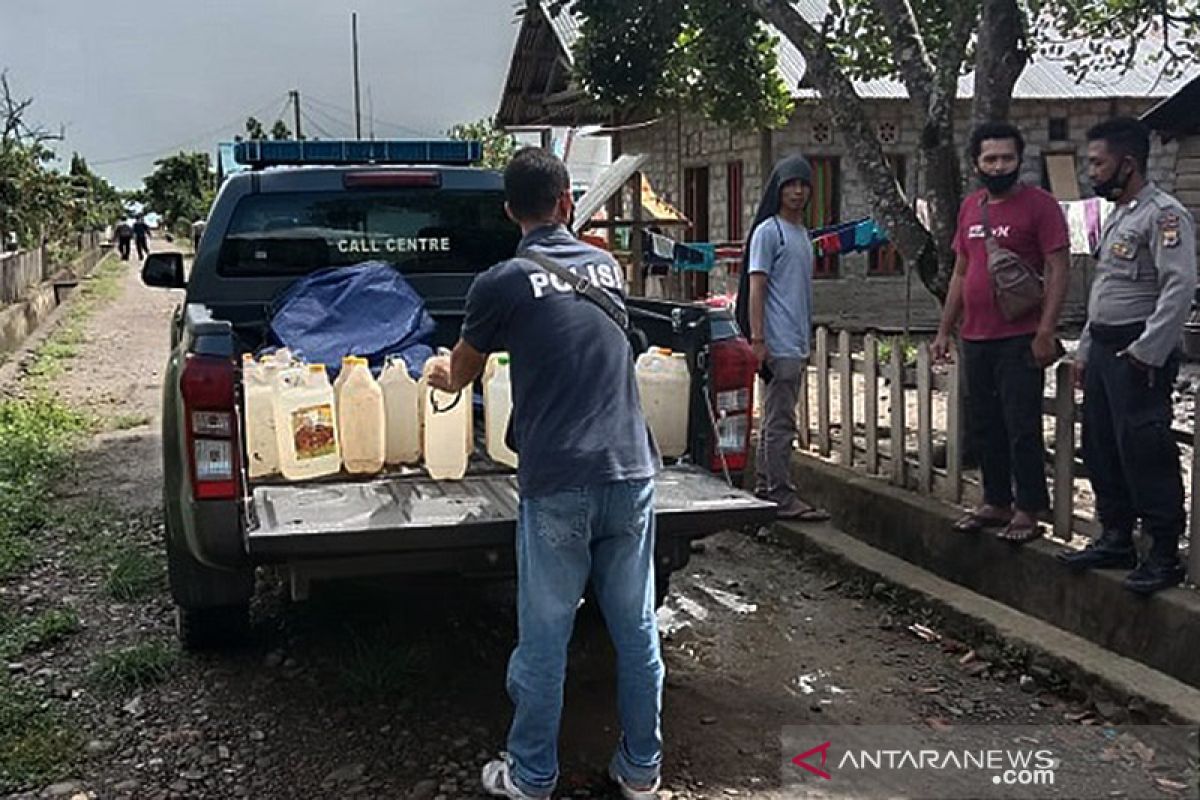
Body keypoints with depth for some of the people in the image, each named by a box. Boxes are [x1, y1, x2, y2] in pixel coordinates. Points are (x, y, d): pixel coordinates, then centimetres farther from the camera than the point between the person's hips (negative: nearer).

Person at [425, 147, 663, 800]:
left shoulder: (502, 283, -2)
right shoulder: (608, 267, 12)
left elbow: (460, 375, 13)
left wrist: (438, 373, 38)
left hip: (557, 487, -4)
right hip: (631, 473, 4)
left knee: (543, 641, 8)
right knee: (637, 631, 13)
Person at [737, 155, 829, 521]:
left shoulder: (803, 233, 18)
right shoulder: (768, 231, -7)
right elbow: (756, 287, -13)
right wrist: (757, 339, -20)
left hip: (796, 343, 9)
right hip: (778, 343, -9)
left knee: (775, 419, 13)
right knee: (780, 422, -7)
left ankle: (765, 489, 21)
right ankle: (782, 496, -3)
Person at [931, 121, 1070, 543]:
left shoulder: (1039, 204, -6)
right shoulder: (970, 207, 13)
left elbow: (1058, 270, -10)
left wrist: (1046, 331, -18)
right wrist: (944, 330, 16)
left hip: (1019, 339, -7)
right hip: (975, 337, 7)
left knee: (1022, 428, -3)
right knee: (983, 426, 12)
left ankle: (1027, 512, 5)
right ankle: (996, 503, 23)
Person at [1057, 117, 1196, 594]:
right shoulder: (1118, 217, 18)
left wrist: (1145, 353, -22)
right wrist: (1085, 350, 21)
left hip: (1138, 354, -10)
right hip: (1104, 351, 10)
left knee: (1146, 455, -7)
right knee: (1101, 451, 13)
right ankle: (1116, 541, 25)